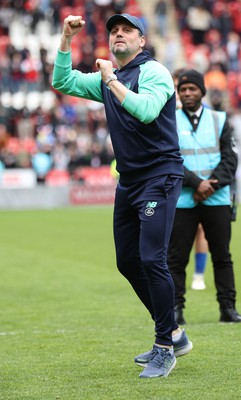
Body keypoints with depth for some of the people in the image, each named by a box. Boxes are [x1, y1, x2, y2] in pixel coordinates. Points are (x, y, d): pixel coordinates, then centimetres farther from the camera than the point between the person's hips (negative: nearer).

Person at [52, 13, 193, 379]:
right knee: (128, 262, 11)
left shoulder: (153, 72, -9)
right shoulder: (106, 79, 14)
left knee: (152, 260, -16)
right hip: (128, 181, 9)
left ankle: (165, 349, -8)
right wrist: (66, 38, 3)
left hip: (159, 177, -9)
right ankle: (173, 334, 23)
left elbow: (146, 111, -26)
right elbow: (63, 81, 12)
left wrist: (111, 79, -20)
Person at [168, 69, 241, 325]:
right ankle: (175, 308, 4)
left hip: (216, 199, 1)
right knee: (176, 257, -2)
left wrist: (211, 185, -11)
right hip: (182, 200, -1)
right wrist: (197, 183, -15)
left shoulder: (219, 120, 10)